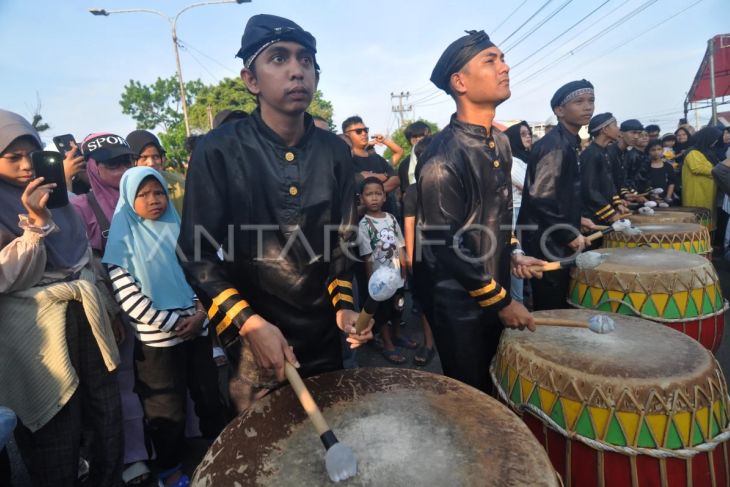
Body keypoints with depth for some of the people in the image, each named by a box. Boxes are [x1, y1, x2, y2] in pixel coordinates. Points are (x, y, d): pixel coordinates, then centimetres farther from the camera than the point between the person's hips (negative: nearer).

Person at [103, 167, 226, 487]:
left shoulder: (179, 229, 5)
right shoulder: (123, 239, -7)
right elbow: (126, 294, -13)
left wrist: (200, 313, -8)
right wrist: (172, 324, -15)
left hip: (196, 329, 4)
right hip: (156, 340, -4)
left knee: (209, 396, 15)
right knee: (167, 408, 10)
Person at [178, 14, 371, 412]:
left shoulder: (335, 152, -1)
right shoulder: (218, 151, -13)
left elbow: (343, 241, 5)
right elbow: (197, 253, -12)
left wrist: (343, 305, -6)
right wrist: (248, 323, -23)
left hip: (323, 337, 4)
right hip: (253, 339, -3)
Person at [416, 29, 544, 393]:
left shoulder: (499, 142, 4)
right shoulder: (443, 156, -24)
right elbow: (445, 245, -22)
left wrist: (513, 252, 5)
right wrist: (501, 301, -15)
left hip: (494, 289, 8)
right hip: (458, 301, -8)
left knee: (494, 386, 23)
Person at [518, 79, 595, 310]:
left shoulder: (567, 142, 13)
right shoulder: (555, 146, -18)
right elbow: (541, 199, -25)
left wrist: (578, 220, 17)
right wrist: (570, 235, -17)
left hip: (555, 239, 10)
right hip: (547, 242, -10)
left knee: (555, 306, 19)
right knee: (551, 310, 0)